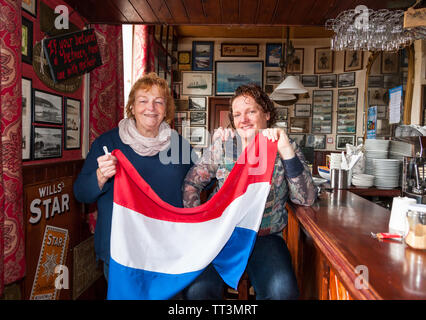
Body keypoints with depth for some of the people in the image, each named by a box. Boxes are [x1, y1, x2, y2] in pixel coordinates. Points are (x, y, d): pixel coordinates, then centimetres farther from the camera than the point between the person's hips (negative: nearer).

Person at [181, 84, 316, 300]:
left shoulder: (285, 148, 2)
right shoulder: (222, 145, 4)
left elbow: (306, 199, -9)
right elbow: (191, 183, 7)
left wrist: (287, 152, -18)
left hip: (265, 237, 0)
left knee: (282, 290, -28)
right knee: (196, 289, -25)